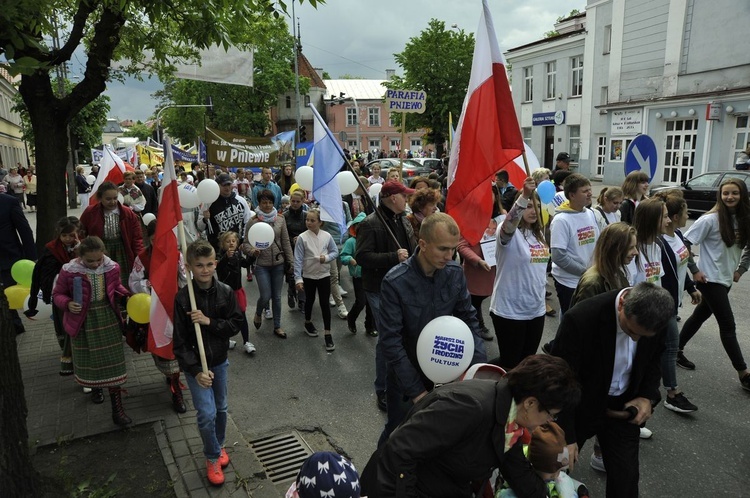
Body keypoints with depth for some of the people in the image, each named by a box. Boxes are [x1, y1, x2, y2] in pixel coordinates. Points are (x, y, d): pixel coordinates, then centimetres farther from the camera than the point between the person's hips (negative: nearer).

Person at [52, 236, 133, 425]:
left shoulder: (112, 267, -8)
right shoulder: (69, 271, -15)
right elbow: (57, 294, -2)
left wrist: (126, 294, -9)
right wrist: (67, 303, -22)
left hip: (108, 319, 1)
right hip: (84, 321, -1)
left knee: (113, 362, 2)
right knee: (88, 359, 18)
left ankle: (117, 409, 8)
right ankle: (95, 387, 52)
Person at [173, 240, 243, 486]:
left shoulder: (226, 292, -9)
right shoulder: (182, 297, -16)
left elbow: (236, 325, -8)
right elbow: (180, 340, -15)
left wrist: (210, 321, -24)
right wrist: (196, 371, -22)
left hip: (219, 360, 3)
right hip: (194, 364, -3)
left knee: (221, 408, 17)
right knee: (207, 414, -7)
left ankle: (219, 445, 43)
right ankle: (212, 457, 18)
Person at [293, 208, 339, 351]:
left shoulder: (327, 236, -8)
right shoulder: (302, 238, -13)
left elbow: (335, 252, 2)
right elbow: (298, 259, -13)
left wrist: (327, 257, -19)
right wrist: (298, 278, -18)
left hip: (324, 275, 0)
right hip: (308, 276, 0)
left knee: (325, 303, 1)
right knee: (309, 300, 18)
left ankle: (327, 334, 6)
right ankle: (308, 323, 44)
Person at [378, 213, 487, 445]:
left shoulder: (456, 273, -9)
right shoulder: (395, 282, -23)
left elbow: (468, 320, 0)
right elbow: (391, 341, -21)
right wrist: (416, 390, -20)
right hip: (406, 377, -3)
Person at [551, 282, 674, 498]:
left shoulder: (654, 315, -18)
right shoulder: (581, 318, -33)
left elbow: (654, 359, 5)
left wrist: (648, 397, -11)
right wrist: (566, 435, -20)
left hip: (623, 406, 3)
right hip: (580, 404, -3)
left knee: (626, 476, 11)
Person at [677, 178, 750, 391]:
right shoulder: (710, 219, -16)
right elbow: (685, 243, -16)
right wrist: (694, 270, -15)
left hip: (727, 279, 6)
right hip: (711, 279, -6)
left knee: (700, 315, 17)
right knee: (728, 325, -2)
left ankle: (677, 350, 32)